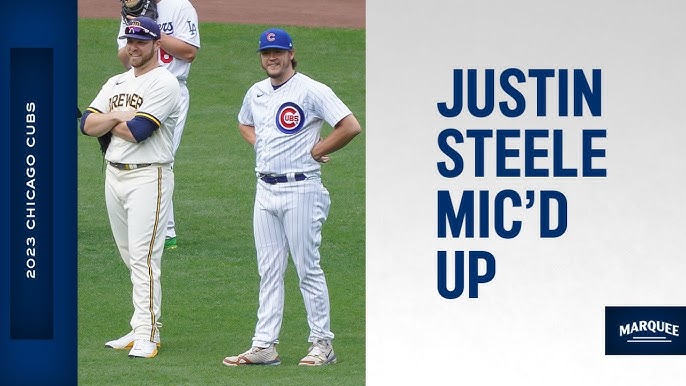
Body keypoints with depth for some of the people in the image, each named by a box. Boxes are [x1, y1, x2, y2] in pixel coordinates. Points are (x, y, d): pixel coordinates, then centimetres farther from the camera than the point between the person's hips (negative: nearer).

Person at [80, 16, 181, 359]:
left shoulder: (164, 83, -8)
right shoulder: (116, 83, 16)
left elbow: (138, 131, -19)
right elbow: (87, 124, 6)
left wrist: (107, 121, -3)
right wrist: (115, 117, -11)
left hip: (148, 177, -8)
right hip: (114, 176, 8)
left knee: (144, 257, -12)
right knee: (131, 258, 11)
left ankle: (146, 336, -13)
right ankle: (143, 329, 17)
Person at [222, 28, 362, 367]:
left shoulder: (311, 91, -10)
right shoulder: (256, 93, 12)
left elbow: (351, 126, -17)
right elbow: (244, 124, 33)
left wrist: (314, 151, -10)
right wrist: (259, 145, 13)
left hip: (300, 189, -7)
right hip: (265, 189, 7)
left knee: (308, 269, -3)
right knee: (269, 272, 7)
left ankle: (322, 344, 5)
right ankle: (264, 345, 7)